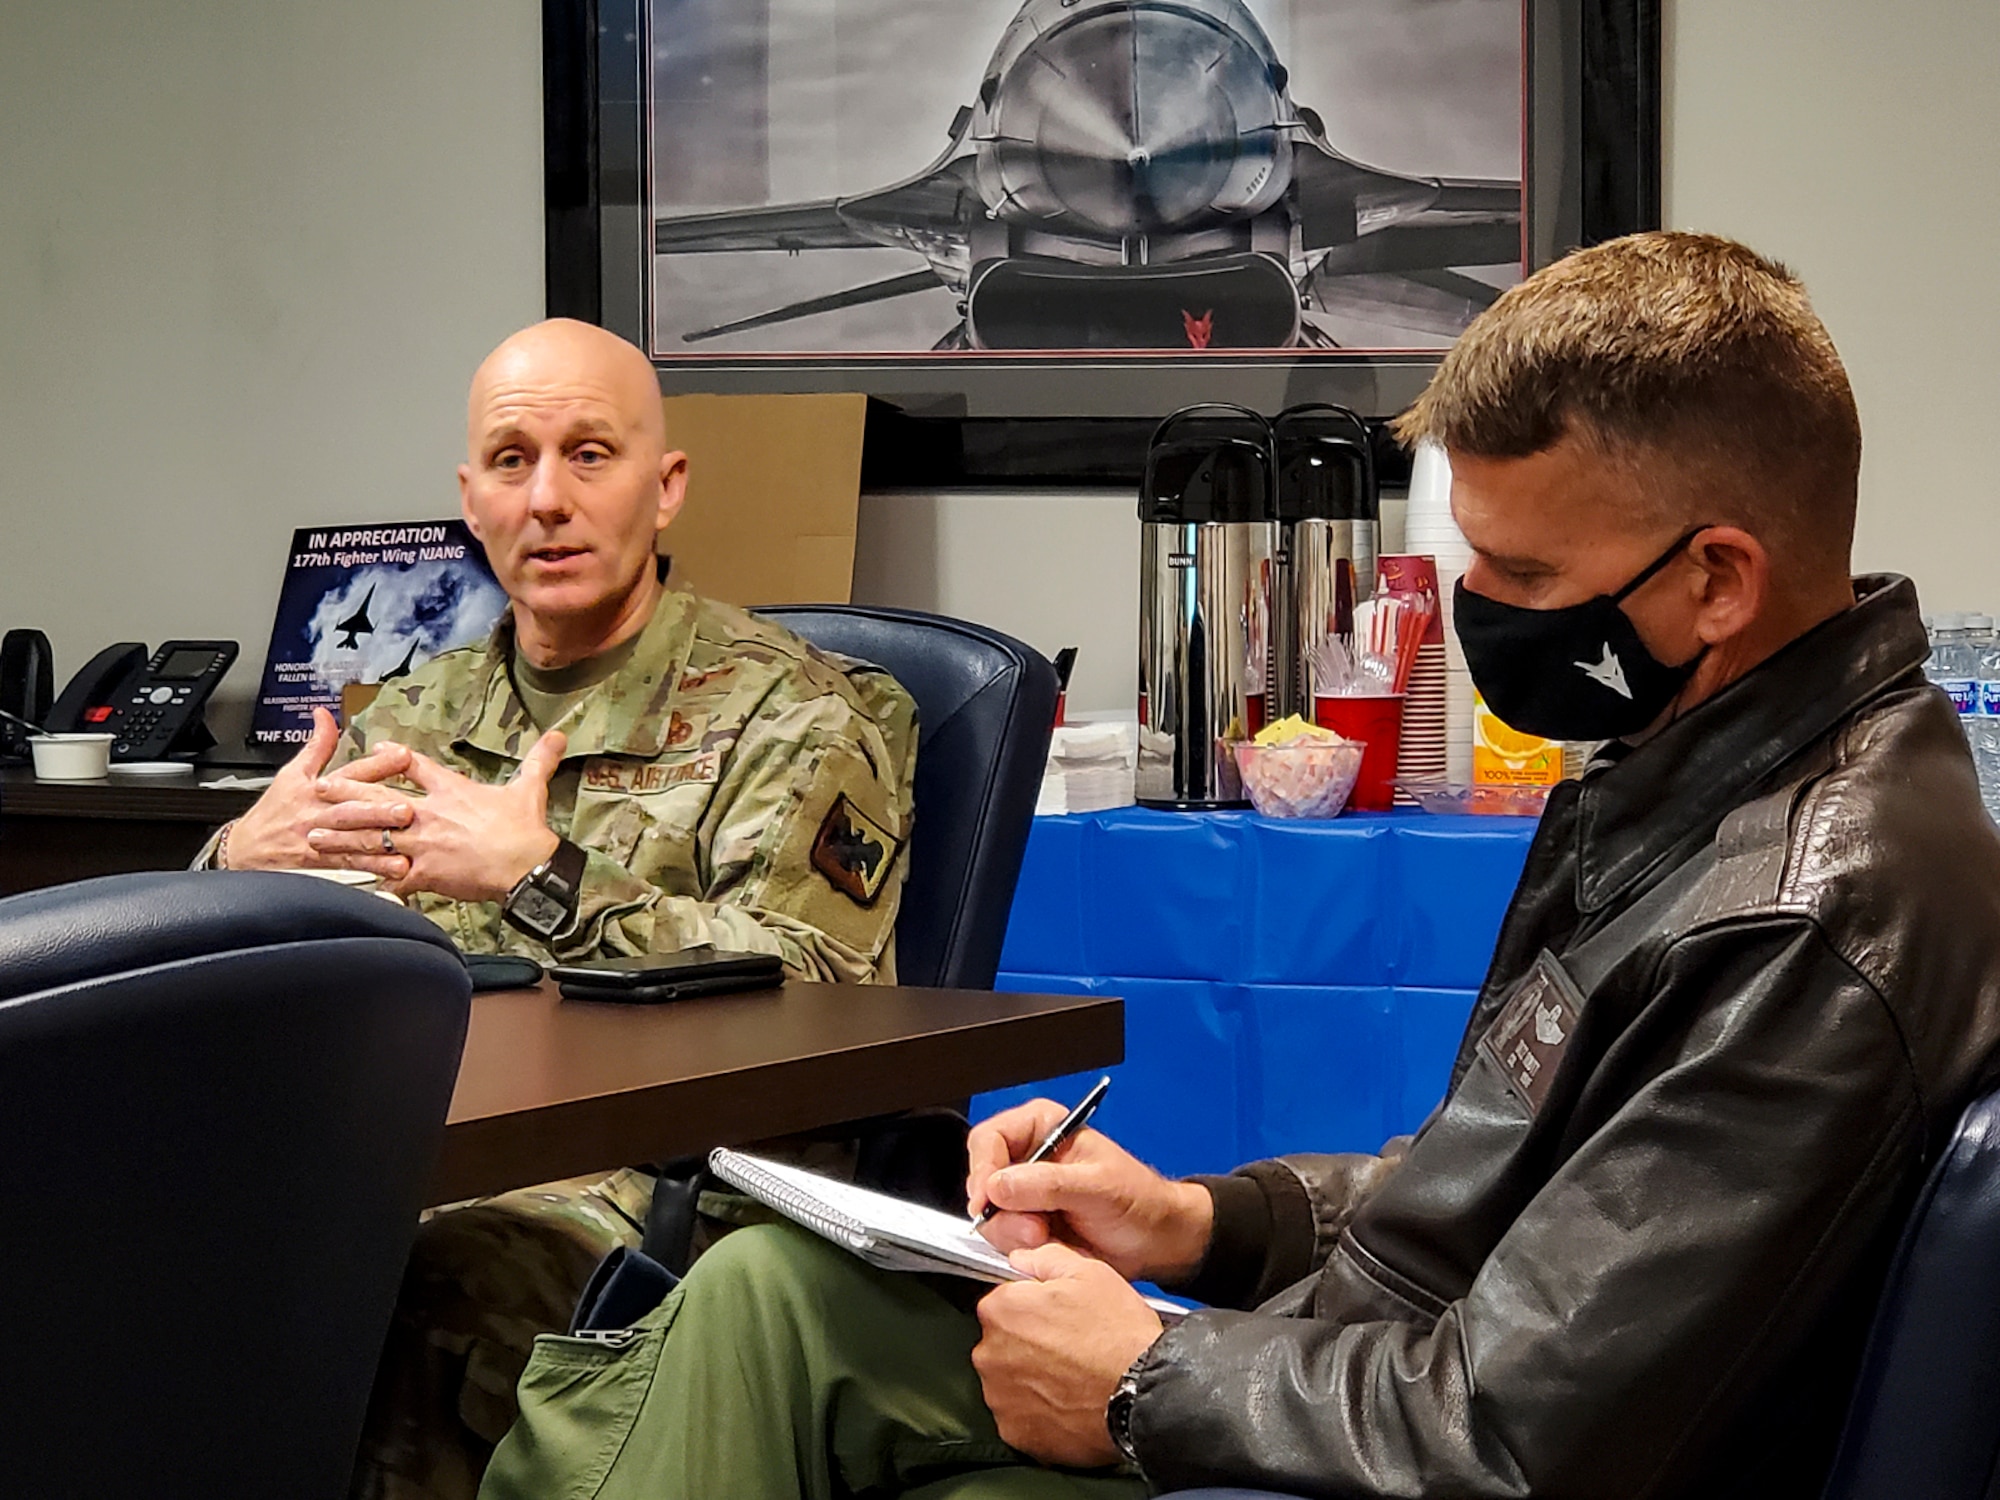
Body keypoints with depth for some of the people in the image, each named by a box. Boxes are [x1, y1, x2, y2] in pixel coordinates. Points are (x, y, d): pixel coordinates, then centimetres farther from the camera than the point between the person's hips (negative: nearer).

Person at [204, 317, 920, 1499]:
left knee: (412, 1293, -37)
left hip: (653, 1173, -5)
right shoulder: (421, 716, 21)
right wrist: (239, 865, -3)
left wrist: (544, 880, -19)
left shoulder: (793, 721, 3)